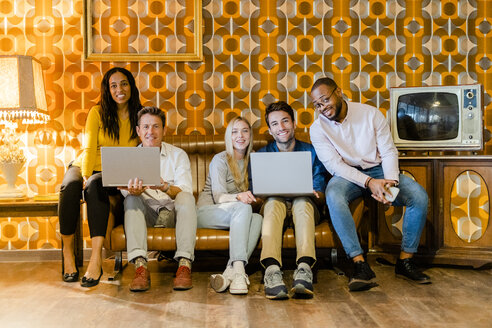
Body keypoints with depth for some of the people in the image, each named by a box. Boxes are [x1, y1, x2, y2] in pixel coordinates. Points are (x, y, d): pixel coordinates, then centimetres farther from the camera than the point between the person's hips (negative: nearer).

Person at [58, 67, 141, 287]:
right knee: (69, 187, -34)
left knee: (96, 186, -36)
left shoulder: (139, 117, 2)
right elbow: (90, 148, -6)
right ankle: (67, 252, -22)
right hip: (86, 166, 1)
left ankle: (96, 258, -43)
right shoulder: (98, 112, 0)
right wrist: (85, 175, -22)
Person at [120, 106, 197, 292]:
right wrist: (133, 191, -34)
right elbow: (126, 191, -8)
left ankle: (185, 266, -38)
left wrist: (166, 188, -33)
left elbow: (184, 191, -10)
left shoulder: (178, 155, 5)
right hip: (145, 214, 1)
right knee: (131, 199, -28)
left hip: (173, 213, -1)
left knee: (186, 198, -30)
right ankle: (140, 267, -40)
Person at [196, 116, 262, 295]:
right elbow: (218, 196, -16)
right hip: (207, 212, -5)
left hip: (238, 214, 5)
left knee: (257, 218, -30)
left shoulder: (252, 160, 13)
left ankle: (230, 272, -44)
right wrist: (239, 197, -36)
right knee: (243, 208, -35)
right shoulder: (220, 159, -5)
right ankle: (238, 270, -46)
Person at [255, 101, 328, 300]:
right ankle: (272, 269, -56)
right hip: (274, 208, 0)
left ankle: (304, 268, -54)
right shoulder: (261, 155, 12)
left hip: (304, 208, 0)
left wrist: (315, 195, -21)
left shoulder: (311, 152, 9)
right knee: (274, 201, -35)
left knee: (303, 200, -35)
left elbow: (321, 198, 4)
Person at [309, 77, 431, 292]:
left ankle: (405, 261, -11)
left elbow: (389, 152, -4)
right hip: (346, 174, -2)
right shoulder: (318, 128, -5)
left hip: (378, 170, 2)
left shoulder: (371, 114, -3)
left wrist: (390, 181, -23)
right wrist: (369, 182, -27)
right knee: (333, 196, -37)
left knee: (419, 196, -22)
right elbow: (334, 165, -14)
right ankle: (360, 266, -36)